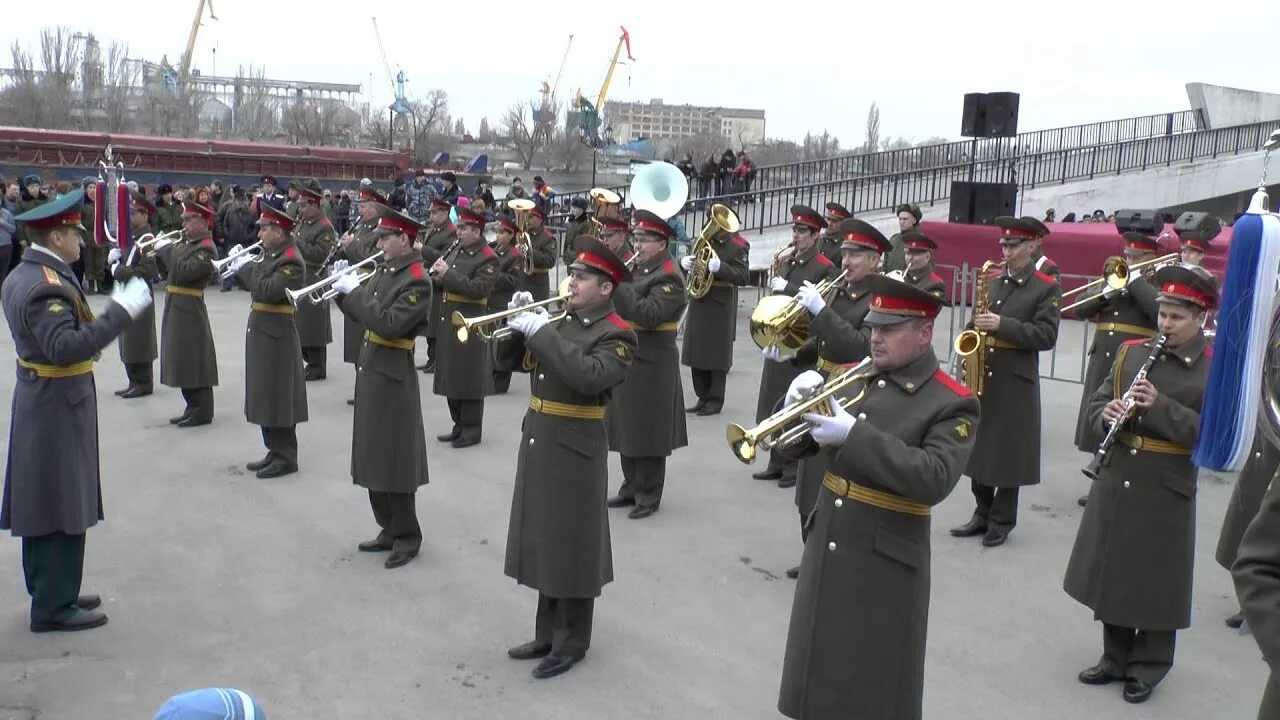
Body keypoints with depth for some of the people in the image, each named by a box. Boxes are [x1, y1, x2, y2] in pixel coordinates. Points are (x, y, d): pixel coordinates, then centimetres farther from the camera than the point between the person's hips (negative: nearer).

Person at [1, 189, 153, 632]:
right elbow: (66, 348, -34)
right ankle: (54, 607, 7)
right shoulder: (46, 286, -22)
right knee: (64, 508, -2)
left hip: (41, 405, 10)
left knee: (43, 505, 17)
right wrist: (121, 311, -33)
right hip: (59, 409, -10)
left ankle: (49, 592, 29)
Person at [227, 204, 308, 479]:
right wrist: (239, 267, 1)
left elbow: (268, 290, -26)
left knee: (277, 398, -4)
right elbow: (255, 281, 18)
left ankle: (286, 458, 4)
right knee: (265, 396, 14)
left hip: (277, 337, -10)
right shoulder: (271, 255, 13)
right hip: (261, 333, 10)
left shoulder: (291, 261, -16)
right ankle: (275, 451, 23)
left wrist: (246, 267, -14)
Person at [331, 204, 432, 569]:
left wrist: (353, 291, -20)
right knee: (373, 454, 14)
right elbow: (362, 312, 14)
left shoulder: (416, 281, -16)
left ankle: (407, 536, 9)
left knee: (395, 458, -2)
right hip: (370, 369, 9)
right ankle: (389, 529, 25)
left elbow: (389, 324, -25)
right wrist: (343, 287, -1)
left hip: (393, 375, -9)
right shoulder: (384, 270, 11)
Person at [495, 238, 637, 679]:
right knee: (544, 544, 16)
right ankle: (547, 633, 29)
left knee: (571, 549, 2)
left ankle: (572, 644, 15)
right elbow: (508, 360, 12)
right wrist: (519, 323, -6)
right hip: (537, 444, 8)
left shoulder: (616, 336, -11)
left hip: (575, 451, -8)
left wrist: (542, 332, -27)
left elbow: (588, 377, -29)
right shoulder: (558, 320, 12)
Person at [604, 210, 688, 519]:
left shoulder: (668, 277, -15)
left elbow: (647, 316, -27)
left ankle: (648, 495, 10)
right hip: (627, 361, 9)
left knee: (648, 433, 0)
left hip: (651, 367, -9)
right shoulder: (639, 268, 13)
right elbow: (622, 307, 15)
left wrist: (616, 284, -25)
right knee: (628, 429, 15)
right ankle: (631, 487, 26)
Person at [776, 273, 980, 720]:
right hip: (825, 552, 6)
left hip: (884, 566, -6)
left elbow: (933, 480, -25)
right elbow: (795, 444, 9)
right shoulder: (853, 378, 7)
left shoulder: (951, 404, -11)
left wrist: (855, 436, -28)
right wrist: (800, 404, -13)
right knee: (820, 676, 18)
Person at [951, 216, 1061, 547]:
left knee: (1008, 452, 2)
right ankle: (982, 513, 22)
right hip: (981, 375, 5)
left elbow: (1046, 336, -13)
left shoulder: (1047, 288, -4)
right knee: (978, 448, 10)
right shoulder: (992, 280, 10)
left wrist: (1003, 325, -21)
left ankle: (1002, 521, 14)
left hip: (1015, 382, -5)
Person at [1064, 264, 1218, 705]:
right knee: (1110, 572, 14)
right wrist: (1108, 413, -13)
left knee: (1156, 582, 6)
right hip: (1116, 481, 5)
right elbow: (1098, 402, 9)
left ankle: (1147, 667, 23)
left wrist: (1159, 406, -24)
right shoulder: (1132, 352, 5)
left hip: (1166, 490, -4)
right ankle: (1116, 657, 30)